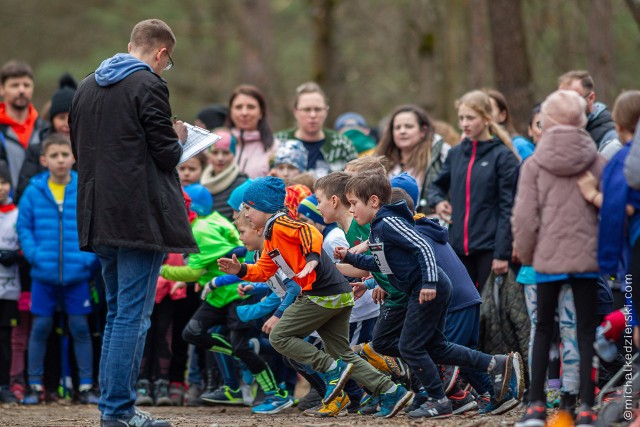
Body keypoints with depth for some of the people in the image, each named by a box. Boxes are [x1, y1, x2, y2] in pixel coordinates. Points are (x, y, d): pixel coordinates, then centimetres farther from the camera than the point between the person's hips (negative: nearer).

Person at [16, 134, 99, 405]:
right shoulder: (34, 191, -2)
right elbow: (23, 227, 2)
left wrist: (91, 256, -9)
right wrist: (34, 254, -10)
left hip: (77, 274, 0)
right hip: (43, 274, 0)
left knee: (80, 328, 4)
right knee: (40, 327, 6)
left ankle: (86, 386, 12)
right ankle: (35, 386, 14)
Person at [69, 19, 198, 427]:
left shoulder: (88, 87, 14)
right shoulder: (149, 85, -10)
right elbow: (167, 154, -13)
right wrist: (178, 140, 9)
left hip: (101, 219, 8)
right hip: (141, 218, -8)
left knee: (117, 312, 16)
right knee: (134, 314, -6)